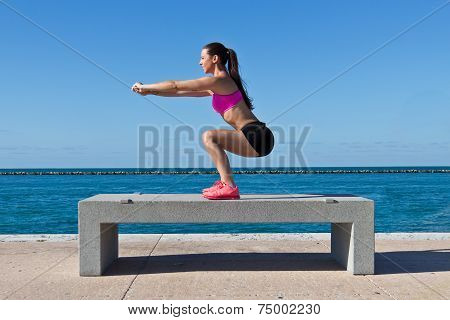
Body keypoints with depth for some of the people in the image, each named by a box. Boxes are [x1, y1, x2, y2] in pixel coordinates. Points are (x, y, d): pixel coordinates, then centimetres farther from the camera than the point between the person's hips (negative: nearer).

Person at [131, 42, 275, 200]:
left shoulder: (218, 81, -9)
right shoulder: (218, 85, 20)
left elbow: (175, 85, -4)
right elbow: (181, 92, 24)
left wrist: (145, 86, 7)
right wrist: (151, 92, 22)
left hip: (257, 137, -10)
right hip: (255, 137, 10)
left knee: (209, 137, -17)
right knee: (213, 140, 24)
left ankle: (230, 187, -19)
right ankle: (225, 182, 17)